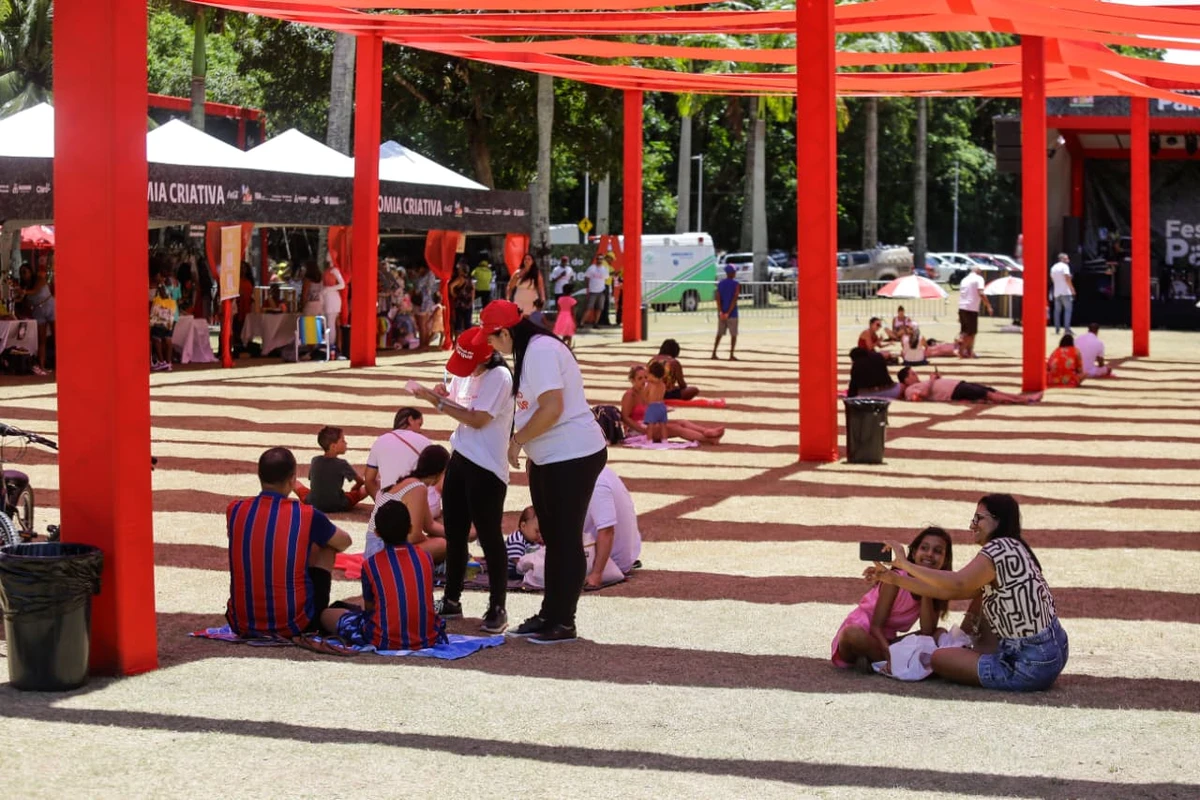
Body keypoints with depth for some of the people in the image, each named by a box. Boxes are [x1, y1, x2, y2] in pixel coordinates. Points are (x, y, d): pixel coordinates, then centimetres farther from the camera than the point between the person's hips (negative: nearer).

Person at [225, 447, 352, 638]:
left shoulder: (234, 511, -2)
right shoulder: (306, 516, -9)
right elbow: (345, 542, 13)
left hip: (241, 624, 3)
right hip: (293, 626, -3)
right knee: (325, 547, 19)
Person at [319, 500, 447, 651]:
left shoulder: (371, 564, -3)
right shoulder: (425, 557, 4)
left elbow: (369, 608, 6)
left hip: (385, 642, -3)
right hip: (427, 639, 3)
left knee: (327, 615, 15)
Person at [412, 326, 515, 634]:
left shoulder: (499, 377, -16)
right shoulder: (464, 374, 8)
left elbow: (477, 419, -21)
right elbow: (455, 405, 18)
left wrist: (438, 402, -17)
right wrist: (440, 395, -5)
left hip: (487, 468, -9)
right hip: (460, 459, 9)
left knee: (489, 537, -5)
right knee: (454, 533, 14)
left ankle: (498, 608, 0)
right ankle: (451, 600, 25)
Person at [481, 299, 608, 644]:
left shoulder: (541, 351, -20)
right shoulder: (531, 350, 12)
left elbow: (551, 408, -27)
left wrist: (517, 440, -16)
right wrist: (521, 441, 6)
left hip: (572, 457, -11)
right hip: (549, 459, 11)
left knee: (566, 540, -3)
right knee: (553, 538, 16)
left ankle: (563, 623, 4)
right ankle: (549, 615, 25)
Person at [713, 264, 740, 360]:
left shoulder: (720, 284, 7)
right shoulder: (736, 284, -6)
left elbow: (718, 298, -5)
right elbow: (734, 299, -15)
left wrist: (720, 312, -12)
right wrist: (728, 313, -16)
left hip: (721, 314, 4)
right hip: (732, 313, -4)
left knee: (719, 334, 13)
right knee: (734, 334, 4)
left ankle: (714, 353, 8)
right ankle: (731, 355, -2)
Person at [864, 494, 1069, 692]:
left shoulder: (999, 549, -15)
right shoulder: (1012, 549, 15)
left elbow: (956, 584, -30)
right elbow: (949, 592, 12)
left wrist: (905, 564, -20)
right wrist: (894, 578, 9)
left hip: (1032, 666, -10)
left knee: (939, 658, -3)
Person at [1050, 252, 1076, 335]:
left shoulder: (1053, 267, 15)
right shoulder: (1065, 266, -8)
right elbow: (1067, 278, -17)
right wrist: (1072, 288, -15)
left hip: (1057, 292, 7)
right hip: (1065, 292, -7)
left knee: (1057, 310, 11)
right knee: (1068, 310, -8)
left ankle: (1057, 328, 10)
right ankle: (1067, 328, -17)